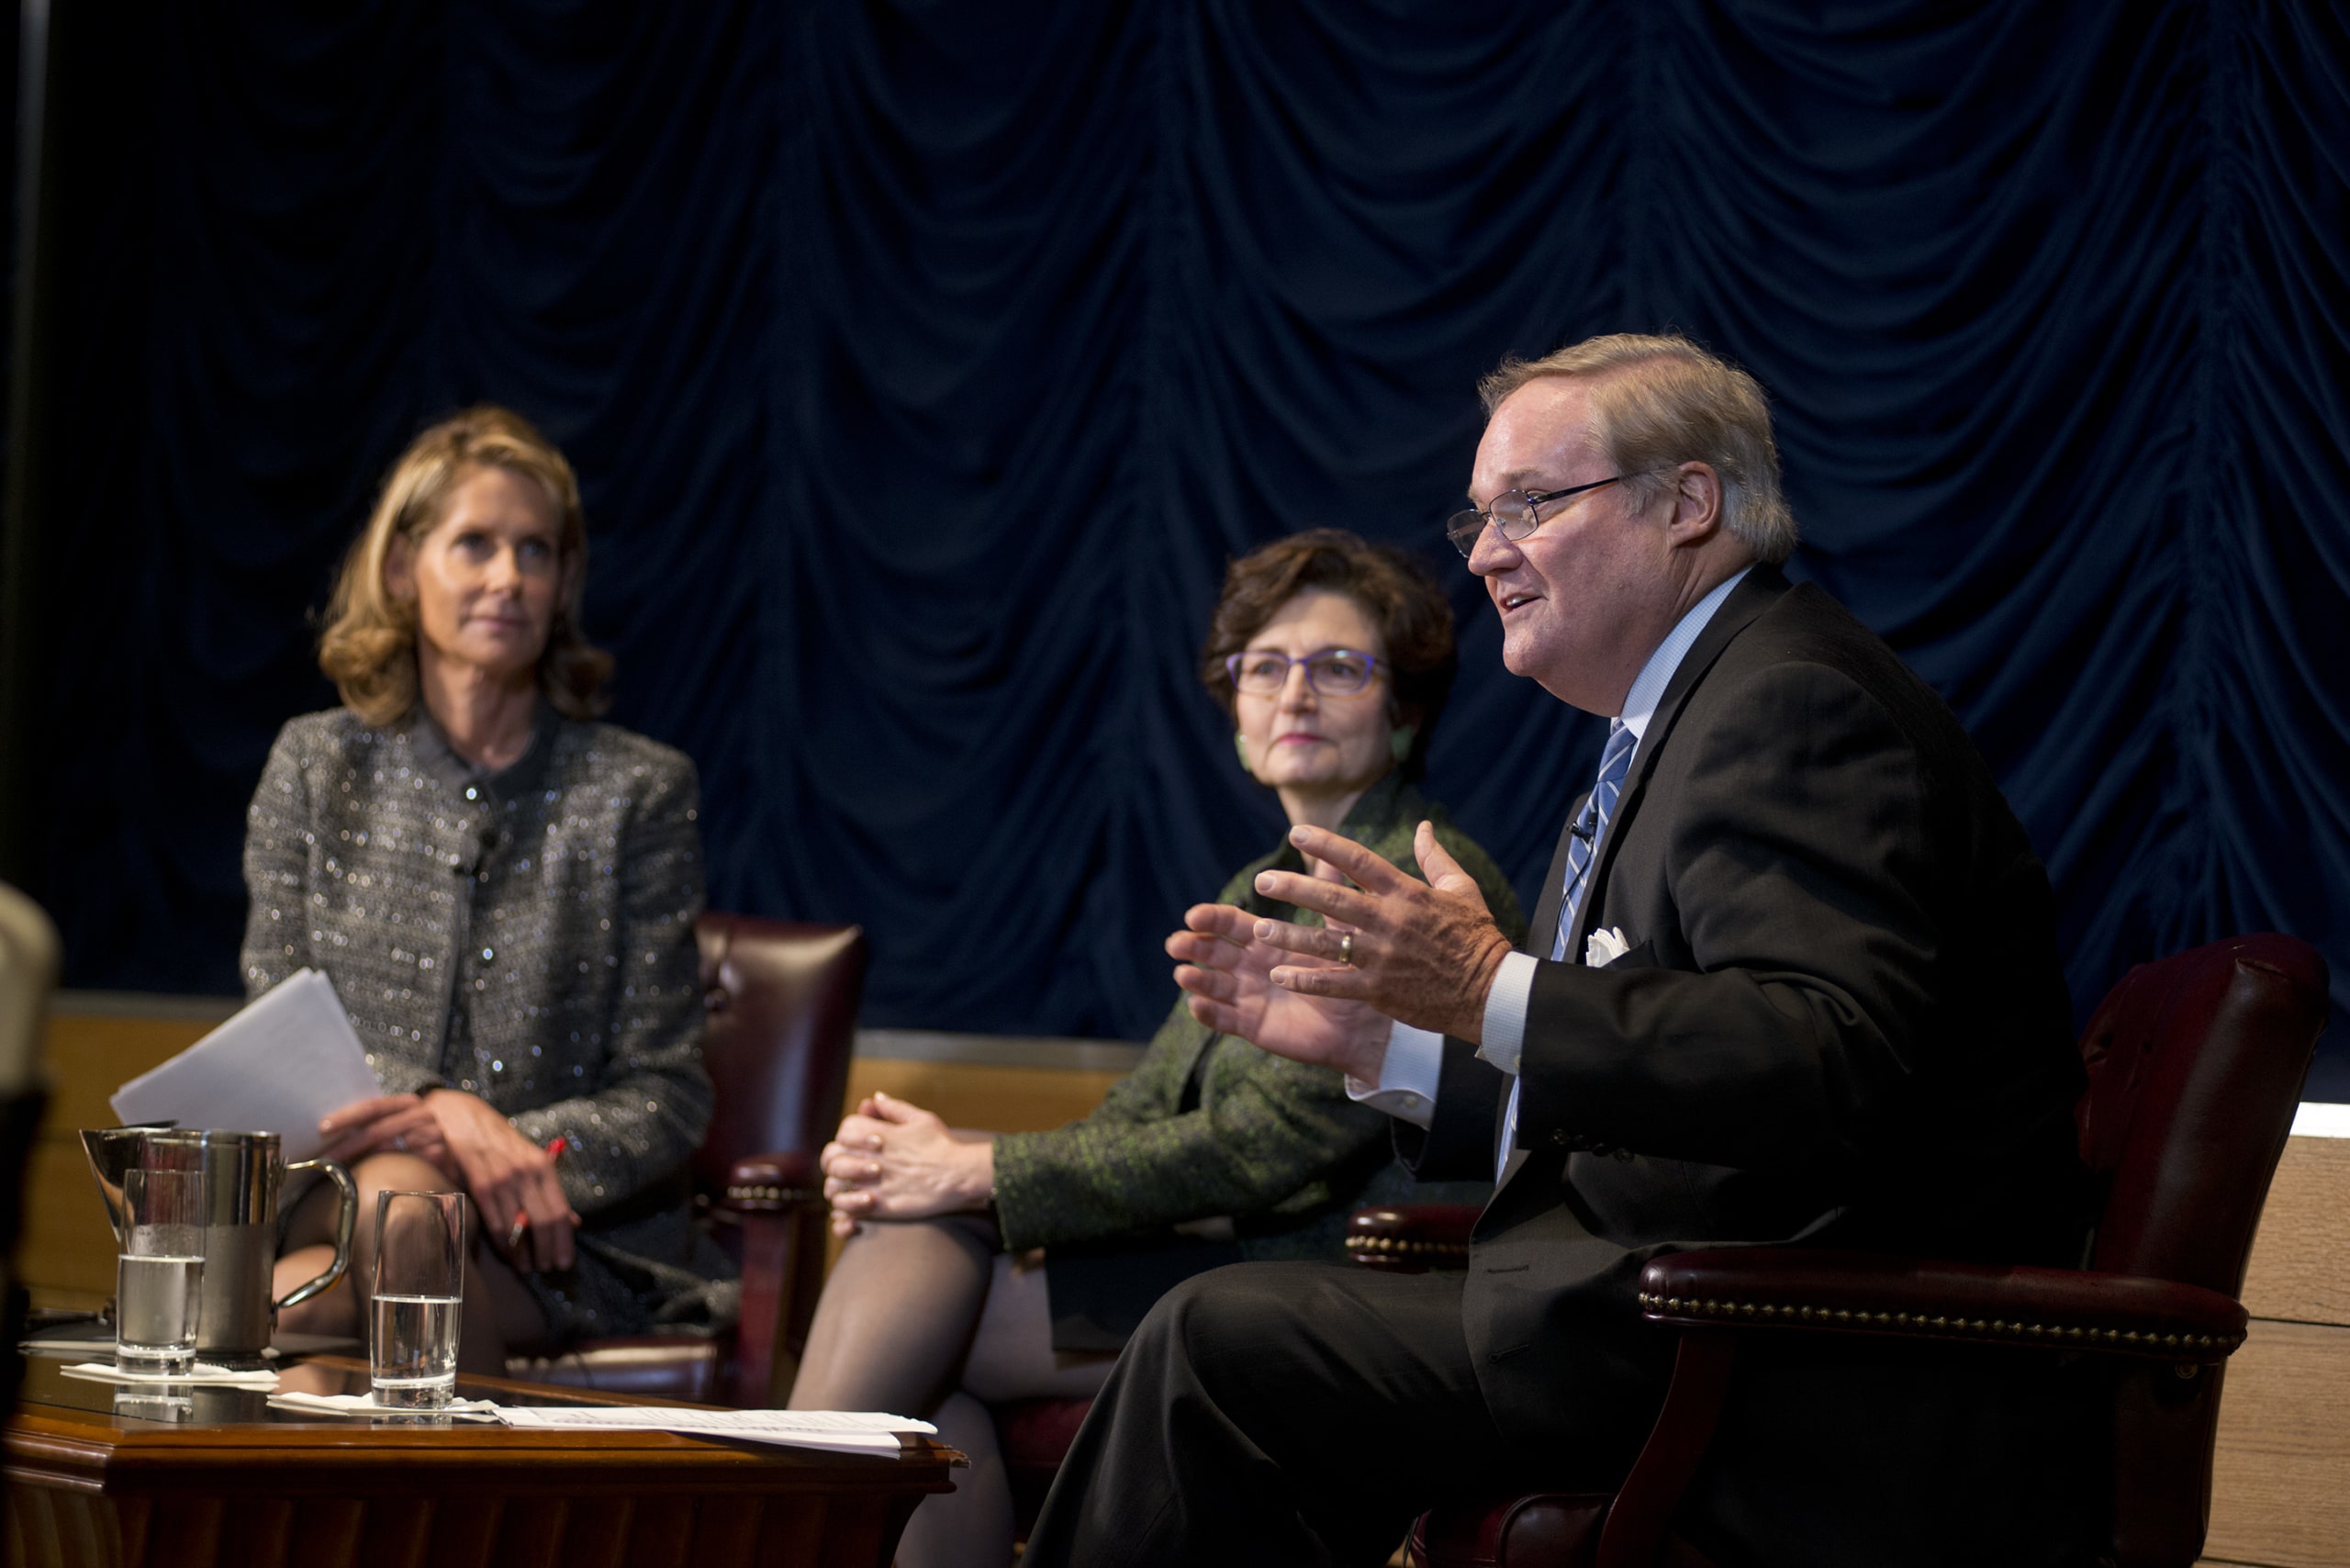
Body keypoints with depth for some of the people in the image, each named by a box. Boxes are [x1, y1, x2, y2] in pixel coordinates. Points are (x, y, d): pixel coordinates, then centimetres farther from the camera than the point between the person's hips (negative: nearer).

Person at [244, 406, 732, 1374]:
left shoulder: (637, 792, 5)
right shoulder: (314, 766, 11)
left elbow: (666, 1096, 3)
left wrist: (520, 1148, -19)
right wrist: (443, 1111, -16)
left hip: (569, 1233, -1)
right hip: (335, 1187, 1)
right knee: (394, 1189, -38)